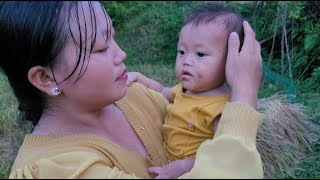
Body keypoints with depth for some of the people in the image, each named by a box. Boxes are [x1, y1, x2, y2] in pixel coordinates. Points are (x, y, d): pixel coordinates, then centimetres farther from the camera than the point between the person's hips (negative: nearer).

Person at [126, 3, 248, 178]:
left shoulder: (222, 108, -27)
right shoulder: (186, 88, 0)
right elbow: (161, 92, 21)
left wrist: (183, 167, -36)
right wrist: (138, 77, 11)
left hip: (193, 171, -8)